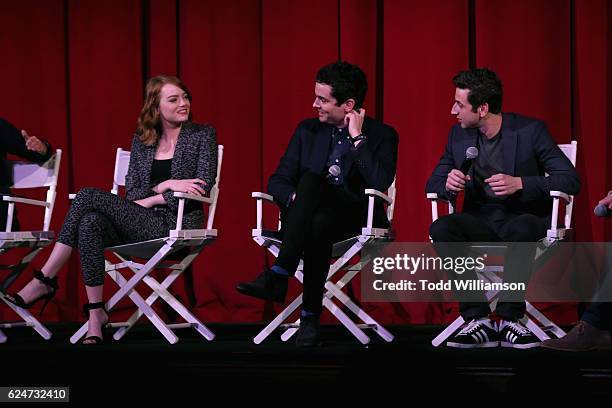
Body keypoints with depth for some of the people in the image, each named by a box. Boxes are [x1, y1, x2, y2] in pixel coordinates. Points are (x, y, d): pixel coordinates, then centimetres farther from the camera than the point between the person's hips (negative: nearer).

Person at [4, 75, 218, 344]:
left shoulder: (203, 135, 5)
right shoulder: (141, 141, 17)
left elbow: (203, 187, -6)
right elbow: (131, 193, 10)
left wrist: (150, 200, -7)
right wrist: (164, 186, -10)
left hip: (178, 227, -5)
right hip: (144, 227, 5)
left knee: (89, 196, -22)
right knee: (91, 222, -30)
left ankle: (45, 280, -17)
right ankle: (95, 312, -28)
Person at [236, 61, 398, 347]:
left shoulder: (381, 135, 2)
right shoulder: (308, 130, 15)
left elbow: (380, 184, -16)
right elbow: (278, 180, 10)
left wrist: (358, 137, -12)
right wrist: (295, 198, -13)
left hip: (356, 218, -3)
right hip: (307, 215, 3)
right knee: (317, 226, -36)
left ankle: (278, 275, -37)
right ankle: (310, 317, -41)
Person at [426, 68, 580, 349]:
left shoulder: (530, 130, -7)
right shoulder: (459, 134, 7)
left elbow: (570, 180, -12)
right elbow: (433, 184, 12)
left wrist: (519, 183, -26)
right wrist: (448, 184, -14)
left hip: (522, 217, -4)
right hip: (480, 219, 4)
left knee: (521, 229, -39)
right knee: (441, 229, -28)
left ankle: (510, 319, -27)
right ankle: (477, 320, -25)